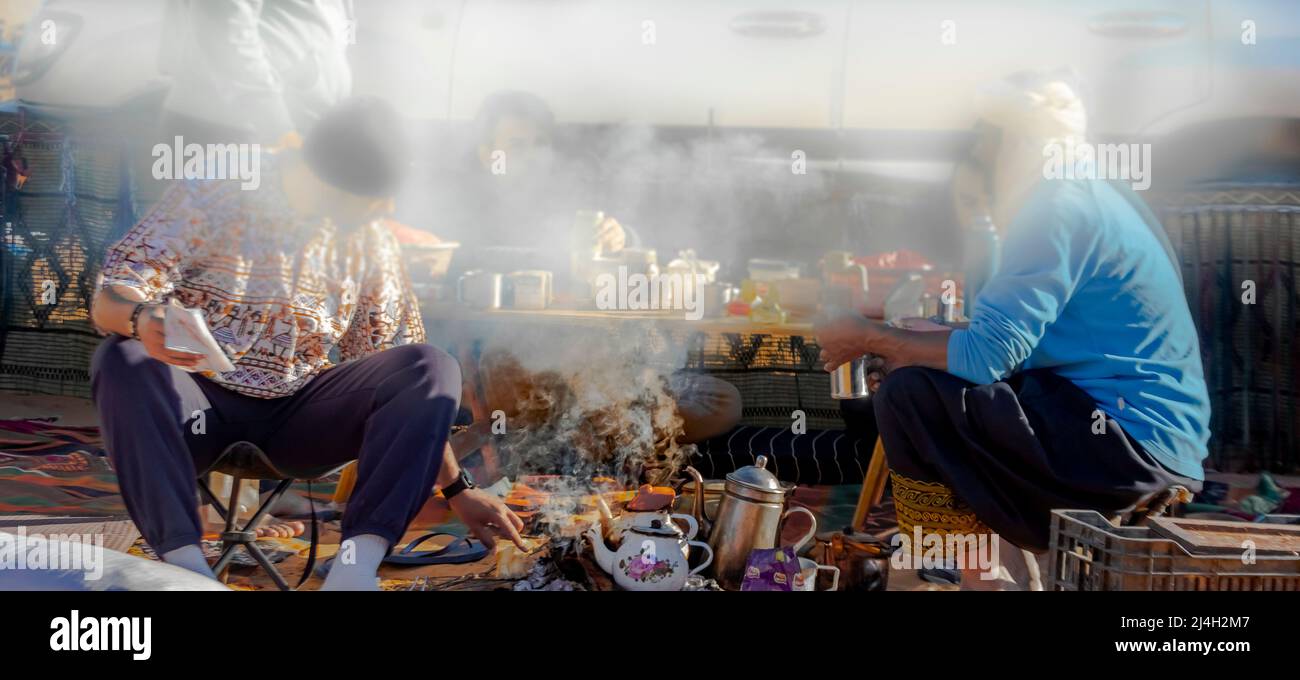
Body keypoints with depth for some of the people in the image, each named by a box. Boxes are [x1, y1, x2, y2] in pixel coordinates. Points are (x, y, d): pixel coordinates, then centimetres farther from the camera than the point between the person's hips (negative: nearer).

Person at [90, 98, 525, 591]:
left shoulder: (370, 241, 0)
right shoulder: (213, 196, -10)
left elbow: (406, 380, 5)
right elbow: (109, 300, -12)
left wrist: (455, 487, 2)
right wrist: (142, 320, -39)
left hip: (298, 412, 2)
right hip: (200, 401, -2)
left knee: (433, 369, -21)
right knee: (122, 361, -33)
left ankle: (355, 567, -33)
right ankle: (185, 564, -38)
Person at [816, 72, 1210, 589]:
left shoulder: (1059, 207, -14)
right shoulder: (1088, 197, 17)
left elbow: (987, 354, -21)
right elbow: (1009, 341, 18)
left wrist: (870, 337, -8)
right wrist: (905, 348, 10)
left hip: (1130, 442, -10)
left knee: (908, 396, -17)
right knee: (920, 375, 15)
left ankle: (975, 571, -2)